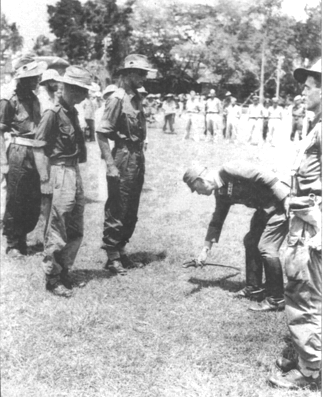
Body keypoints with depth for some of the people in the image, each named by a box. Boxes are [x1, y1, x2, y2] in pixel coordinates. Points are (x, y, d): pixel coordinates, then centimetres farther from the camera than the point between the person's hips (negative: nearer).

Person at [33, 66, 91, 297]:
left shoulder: (72, 112, 11)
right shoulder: (53, 113, -13)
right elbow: (39, 148, -15)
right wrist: (45, 180, -18)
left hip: (74, 172, 9)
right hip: (60, 172, -8)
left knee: (76, 232, 14)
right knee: (57, 232, 1)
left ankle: (64, 272, 29)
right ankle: (52, 278, 15)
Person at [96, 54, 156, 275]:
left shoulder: (136, 97, 11)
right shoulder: (118, 98, -13)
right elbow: (102, 133, -17)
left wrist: (141, 160, 13)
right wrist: (111, 166, -21)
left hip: (137, 158, 8)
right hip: (123, 159, -8)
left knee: (131, 212, 14)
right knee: (117, 212, 1)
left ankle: (121, 250, 27)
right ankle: (112, 257, 12)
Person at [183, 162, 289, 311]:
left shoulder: (228, 170, -19)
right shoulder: (221, 193, 9)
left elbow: (263, 176, -24)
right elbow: (217, 221, 19)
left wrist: (286, 201, -23)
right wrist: (206, 249, 23)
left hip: (281, 202, -10)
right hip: (265, 208, 10)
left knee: (266, 247, -11)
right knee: (251, 242, 14)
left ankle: (276, 299, -1)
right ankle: (254, 289, 27)